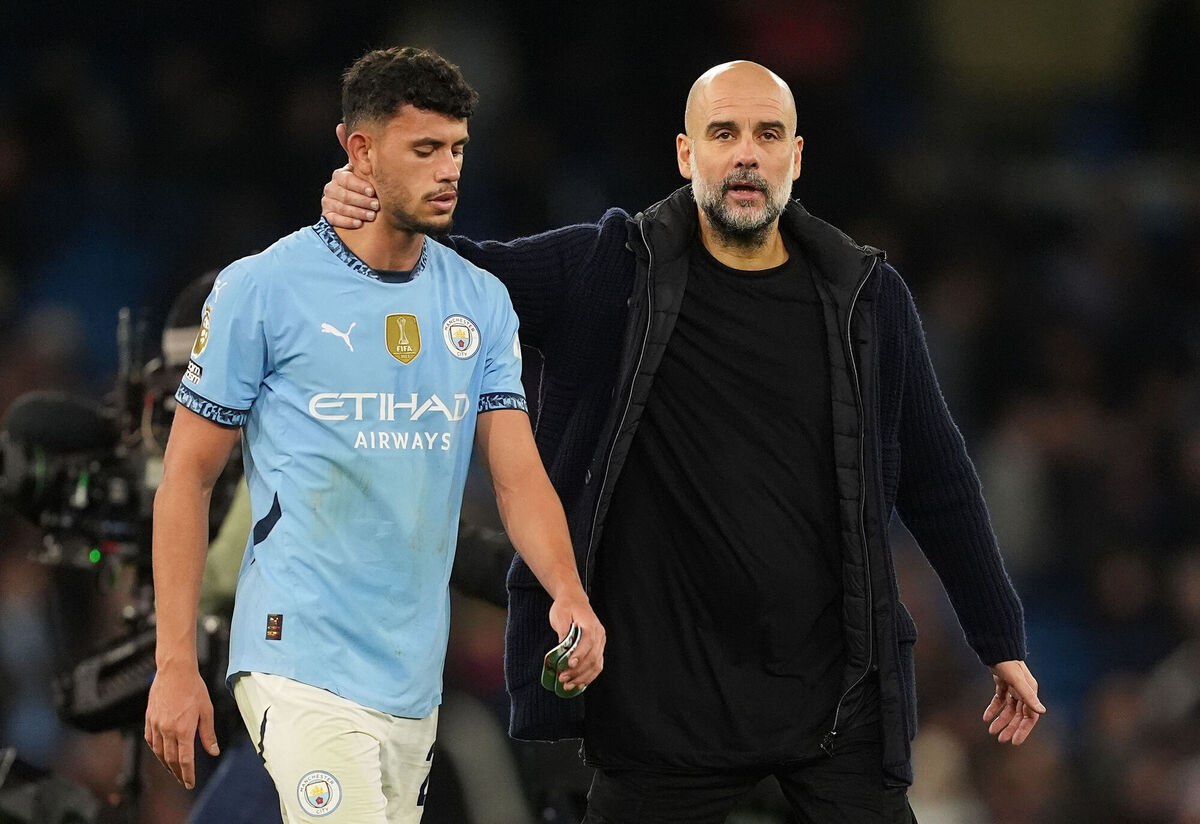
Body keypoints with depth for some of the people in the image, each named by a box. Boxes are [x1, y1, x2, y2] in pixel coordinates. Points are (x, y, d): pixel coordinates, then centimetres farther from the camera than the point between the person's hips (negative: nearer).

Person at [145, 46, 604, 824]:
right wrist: (175, 664, -7)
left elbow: (518, 473, 5)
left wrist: (568, 593, -15)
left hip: (418, 684, 6)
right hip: (303, 665, -6)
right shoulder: (262, 289, -4)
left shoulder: (482, 302, 11)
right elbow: (189, 476, -1)